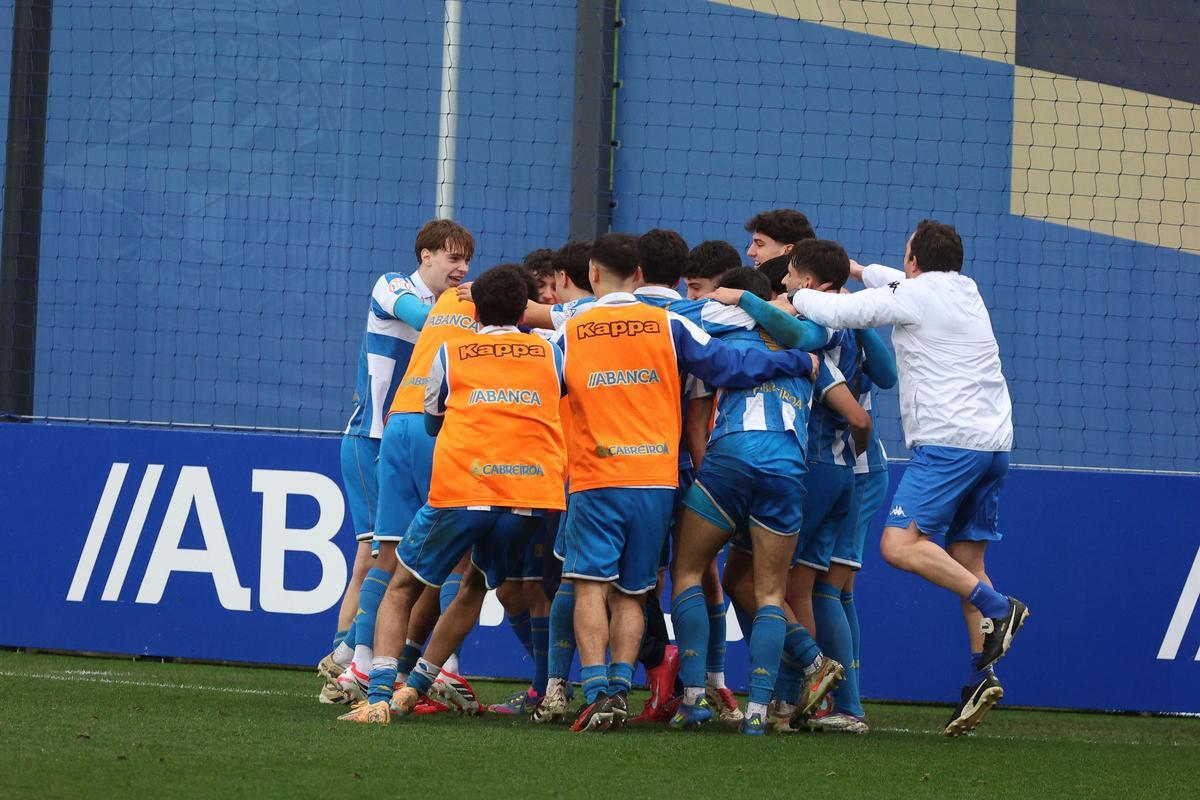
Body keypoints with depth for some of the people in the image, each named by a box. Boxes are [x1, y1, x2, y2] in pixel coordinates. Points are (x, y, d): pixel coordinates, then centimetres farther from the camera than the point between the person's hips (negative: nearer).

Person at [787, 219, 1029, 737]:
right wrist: (859, 270, 50)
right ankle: (983, 675, -3)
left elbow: (839, 311, -5)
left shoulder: (913, 296, -5)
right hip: (993, 442, 9)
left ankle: (997, 607, -23)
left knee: (900, 544, -14)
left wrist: (796, 298, 14)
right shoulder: (966, 290, 19)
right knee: (966, 561, 8)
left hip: (947, 442, -9)